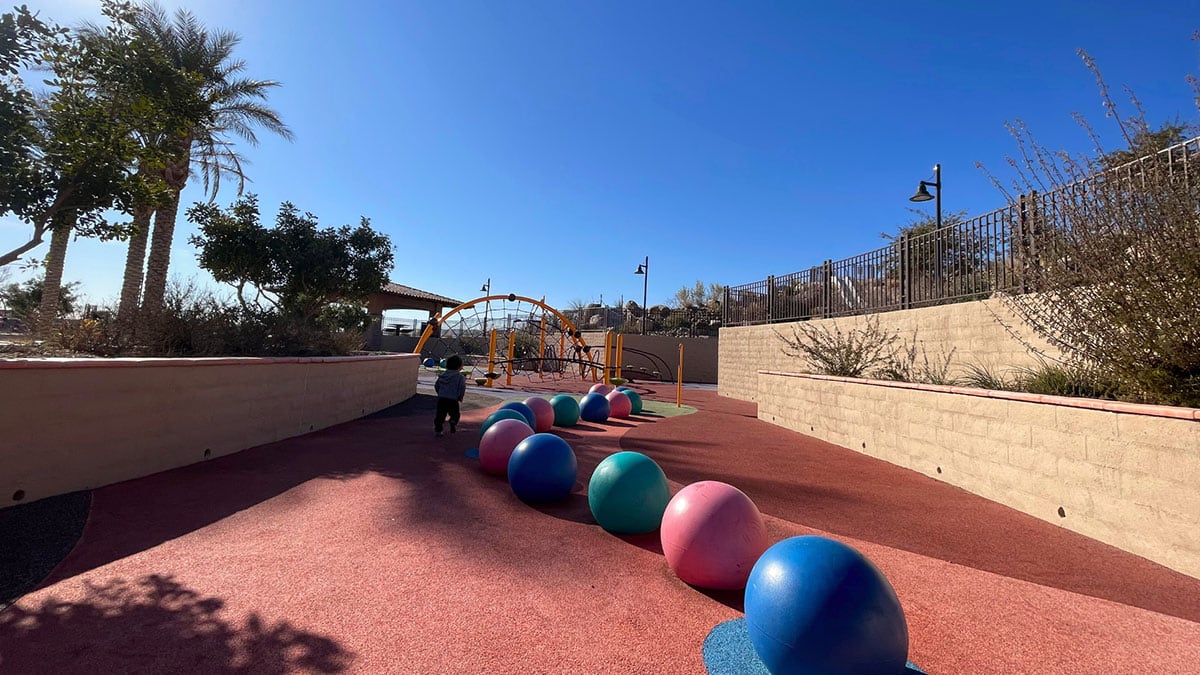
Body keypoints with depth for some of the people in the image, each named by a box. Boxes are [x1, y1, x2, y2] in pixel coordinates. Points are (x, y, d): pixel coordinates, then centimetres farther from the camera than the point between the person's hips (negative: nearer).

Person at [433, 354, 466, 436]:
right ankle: (453, 428, 15)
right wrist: (460, 397, 4)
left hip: (441, 398, 5)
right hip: (453, 400, -5)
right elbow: (462, 388, -11)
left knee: (440, 414, 10)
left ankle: (437, 430, 8)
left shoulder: (442, 375, 11)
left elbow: (436, 386, 16)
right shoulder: (460, 377, -7)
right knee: (454, 414, 14)